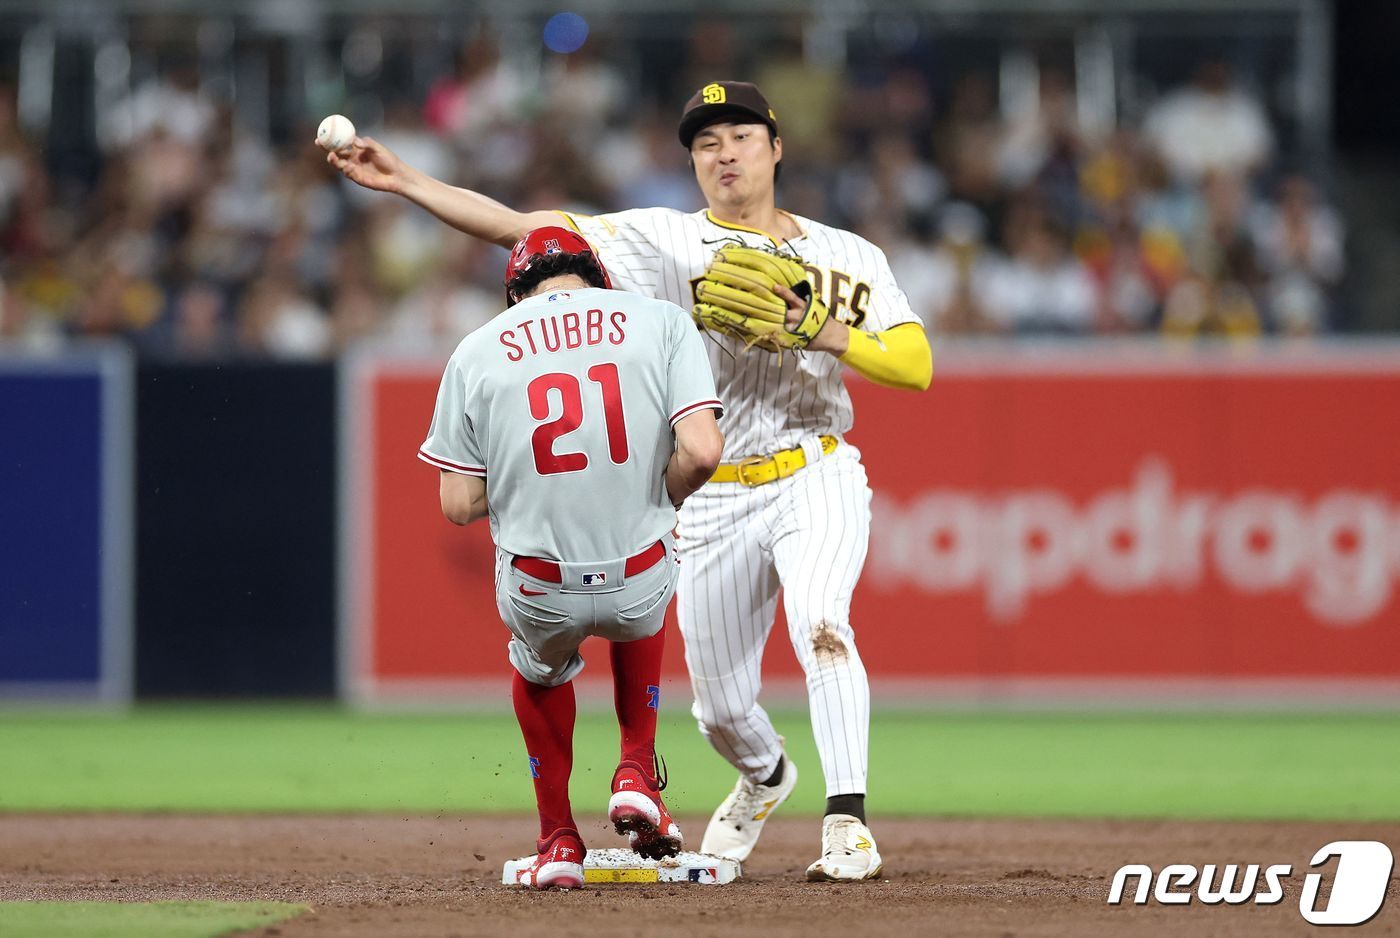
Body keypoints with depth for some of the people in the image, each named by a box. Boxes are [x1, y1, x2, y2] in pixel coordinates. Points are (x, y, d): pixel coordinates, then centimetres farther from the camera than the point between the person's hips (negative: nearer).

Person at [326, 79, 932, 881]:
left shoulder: (849, 257, 5)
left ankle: (848, 823, -32)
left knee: (819, 623, -31)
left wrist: (825, 333, -17)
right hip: (715, 506, 2)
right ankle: (766, 778, 44)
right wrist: (403, 181, -10)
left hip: (815, 479, -2)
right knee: (723, 711, 8)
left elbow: (917, 366, -2)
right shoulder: (665, 240, 3)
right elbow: (518, 227, -3)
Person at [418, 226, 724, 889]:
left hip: (539, 595, 0)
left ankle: (559, 840, 35)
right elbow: (702, 450, -12)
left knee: (540, 667, 37)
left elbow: (459, 505, 0)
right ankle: (636, 775, 27)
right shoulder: (661, 321, 1)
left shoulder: (477, 351, 3)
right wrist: (661, 500, 9)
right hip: (641, 580, 0)